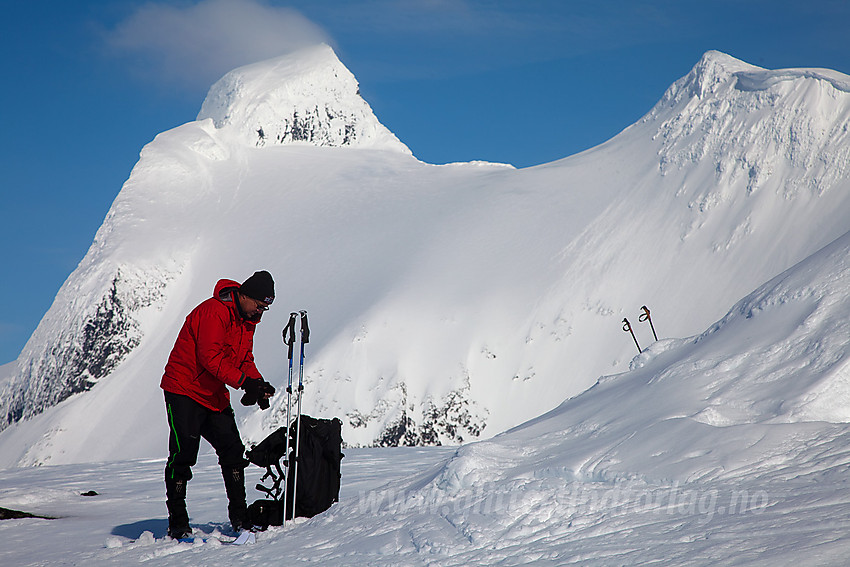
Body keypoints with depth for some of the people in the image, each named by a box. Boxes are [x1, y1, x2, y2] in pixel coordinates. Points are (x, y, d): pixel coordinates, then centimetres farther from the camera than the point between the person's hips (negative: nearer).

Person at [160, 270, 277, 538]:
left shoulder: (247, 320, 10)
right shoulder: (214, 311, -20)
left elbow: (245, 360, 13)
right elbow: (210, 357, -27)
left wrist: (258, 384, -7)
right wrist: (245, 382, -30)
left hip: (215, 396, 9)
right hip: (185, 391, -8)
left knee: (233, 451, 2)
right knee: (183, 454, -9)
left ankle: (239, 517, 8)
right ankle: (177, 522, -1)